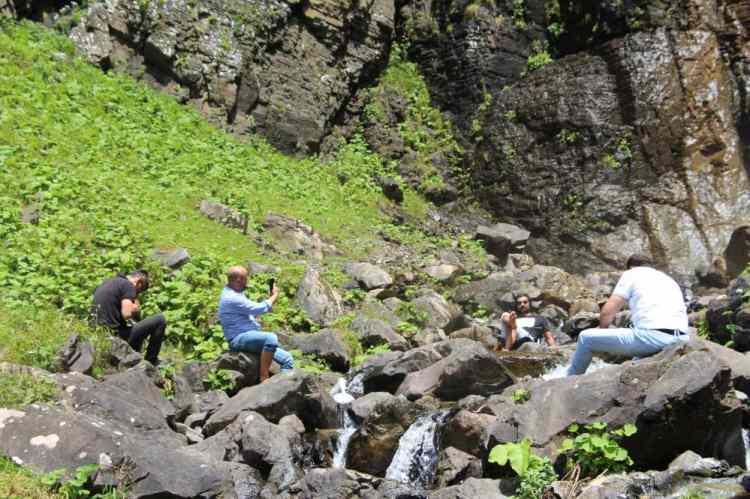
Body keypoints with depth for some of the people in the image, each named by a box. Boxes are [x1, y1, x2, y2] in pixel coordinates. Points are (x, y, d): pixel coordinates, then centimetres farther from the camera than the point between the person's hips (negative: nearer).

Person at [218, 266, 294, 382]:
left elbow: (253, 311, 24)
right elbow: (260, 309, -18)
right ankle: (264, 379, -32)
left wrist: (270, 297, 11)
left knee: (287, 359, -2)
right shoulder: (231, 298, -17)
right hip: (239, 338, -10)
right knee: (271, 338, -37)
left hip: (250, 336, 10)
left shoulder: (235, 293, 17)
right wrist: (275, 295, -2)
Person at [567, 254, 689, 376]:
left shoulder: (631, 274, 13)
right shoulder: (670, 280, 31)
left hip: (652, 337, -7)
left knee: (586, 338, 9)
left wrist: (602, 328, 27)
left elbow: (607, 312, 6)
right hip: (681, 340, 7)